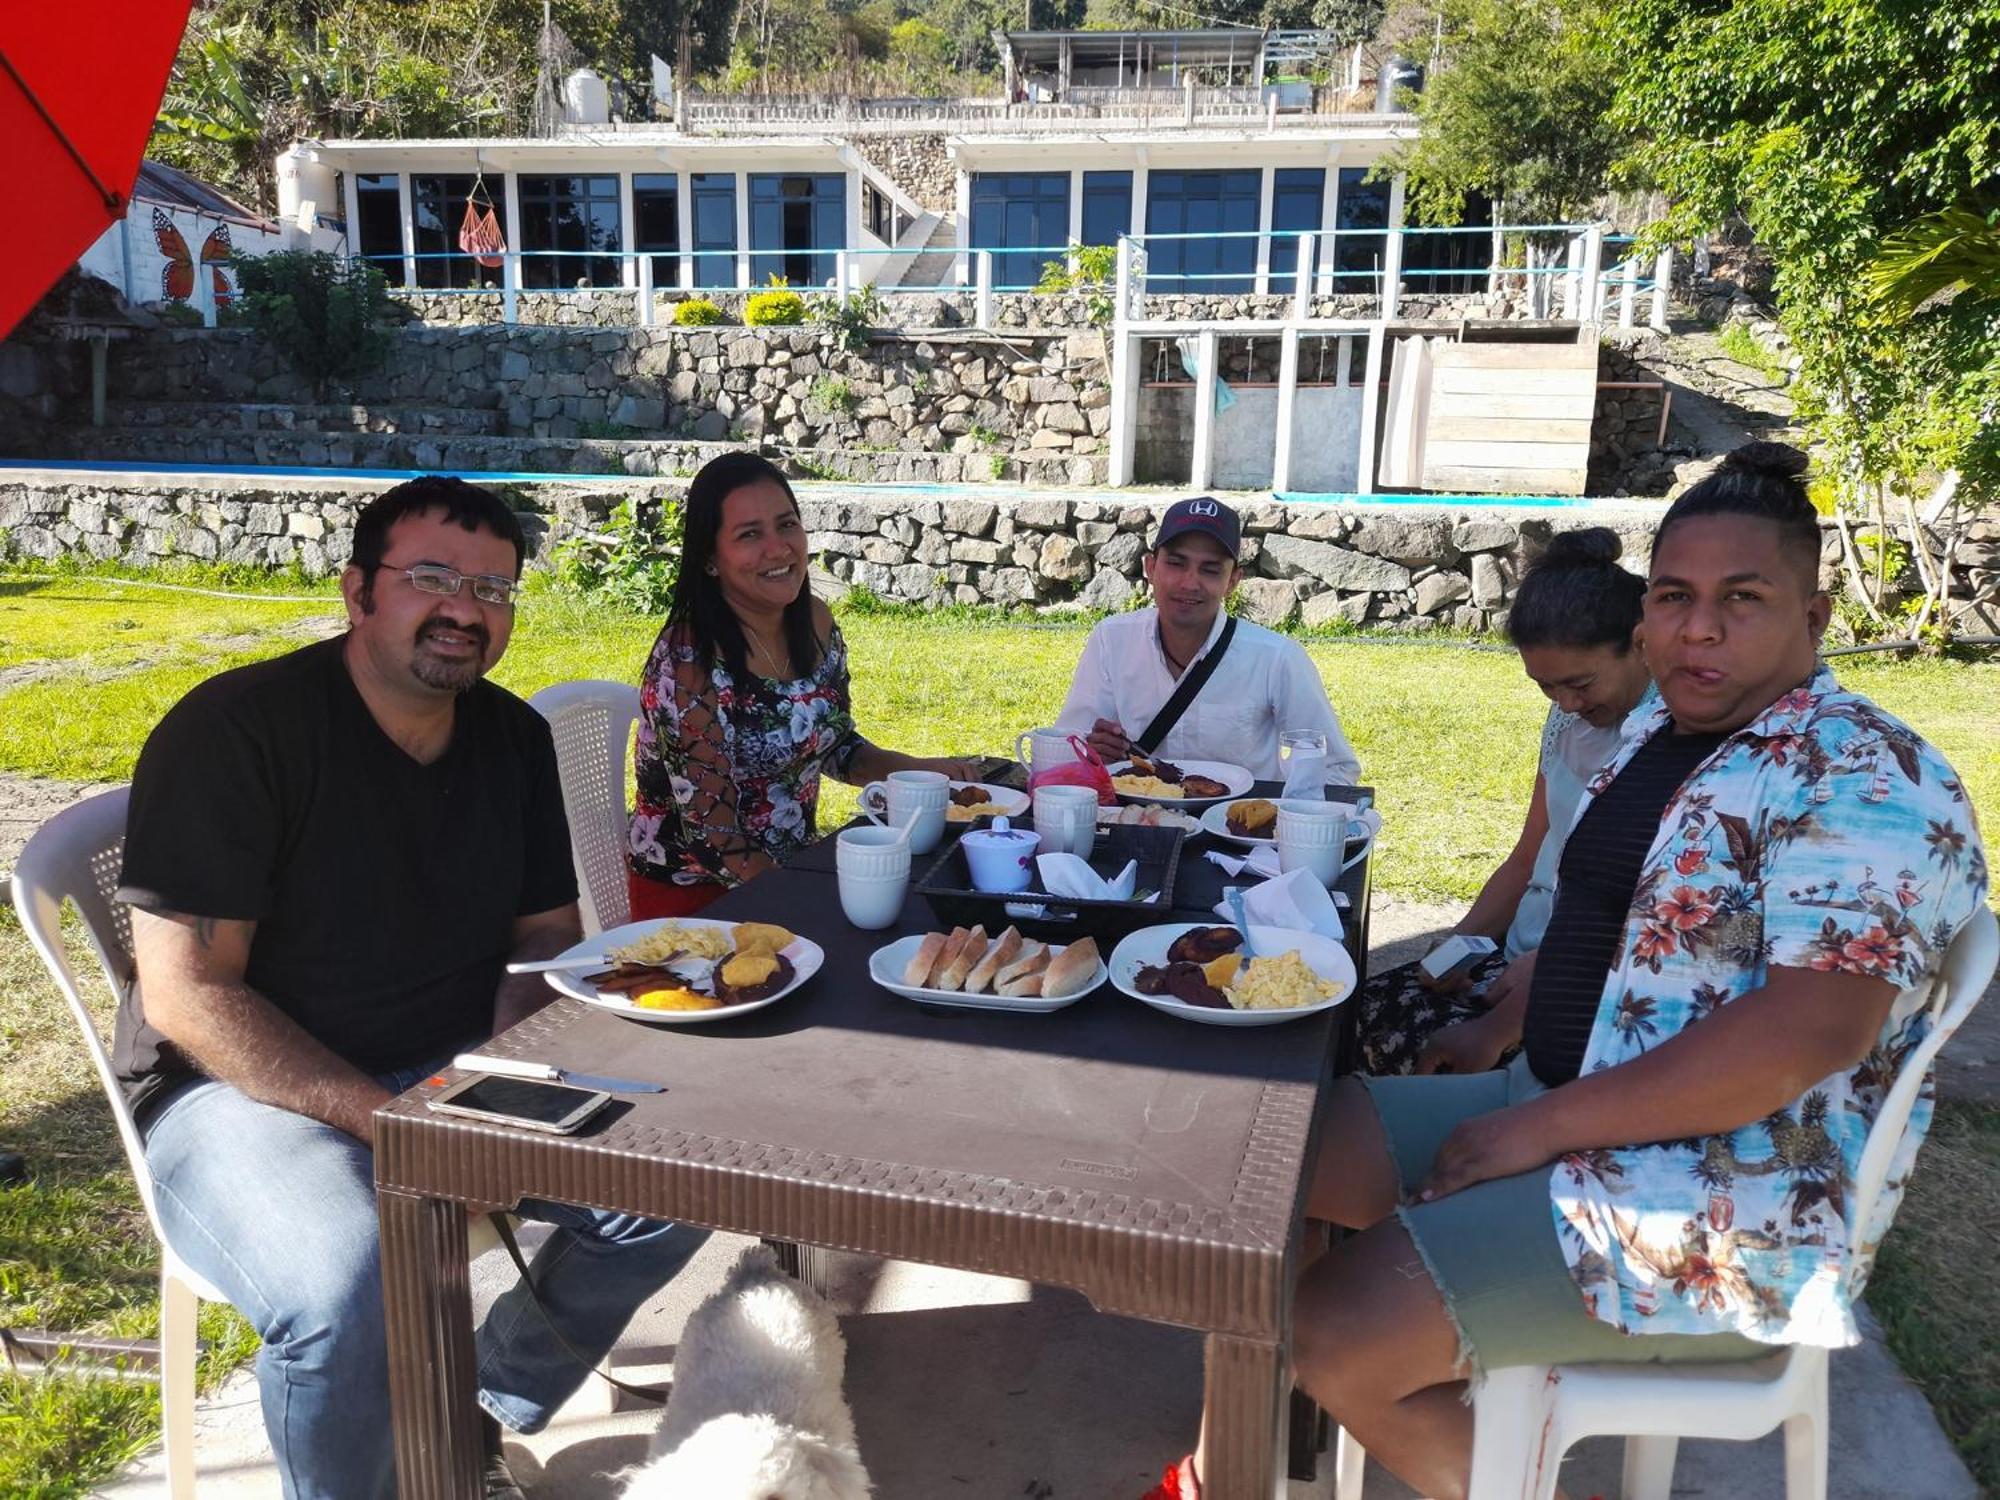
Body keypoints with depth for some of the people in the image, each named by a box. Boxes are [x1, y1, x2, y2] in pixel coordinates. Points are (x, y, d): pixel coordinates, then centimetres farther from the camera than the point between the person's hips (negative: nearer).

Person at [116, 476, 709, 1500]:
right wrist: (384, 1120, -23)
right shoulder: (234, 731, -16)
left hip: (458, 1068, 6)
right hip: (244, 1089, -6)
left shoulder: (513, 736, 4)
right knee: (346, 1292, -34)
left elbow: (546, 933, 10)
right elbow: (185, 994, -18)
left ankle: (478, 1417, 12)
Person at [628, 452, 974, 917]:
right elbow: (714, 839, -21)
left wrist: (922, 769, -1)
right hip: (694, 894, -6)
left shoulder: (816, 623, -2)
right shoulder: (688, 664, -22)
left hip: (791, 864, 7)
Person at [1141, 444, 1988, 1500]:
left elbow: (1810, 1031, -27)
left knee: (1334, 1335, -20)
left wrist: (1541, 1125, -23)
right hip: (1557, 1108, 9)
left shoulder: (1865, 780, -17)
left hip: (1726, 1205, -9)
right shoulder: (1655, 732, 10)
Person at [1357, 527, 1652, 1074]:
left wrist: (1550, 965, -21)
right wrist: (1461, 940, 2)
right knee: (1370, 1011, -12)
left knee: (1443, 1055, -25)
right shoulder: (1569, 719, 11)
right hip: (1520, 958, 7)